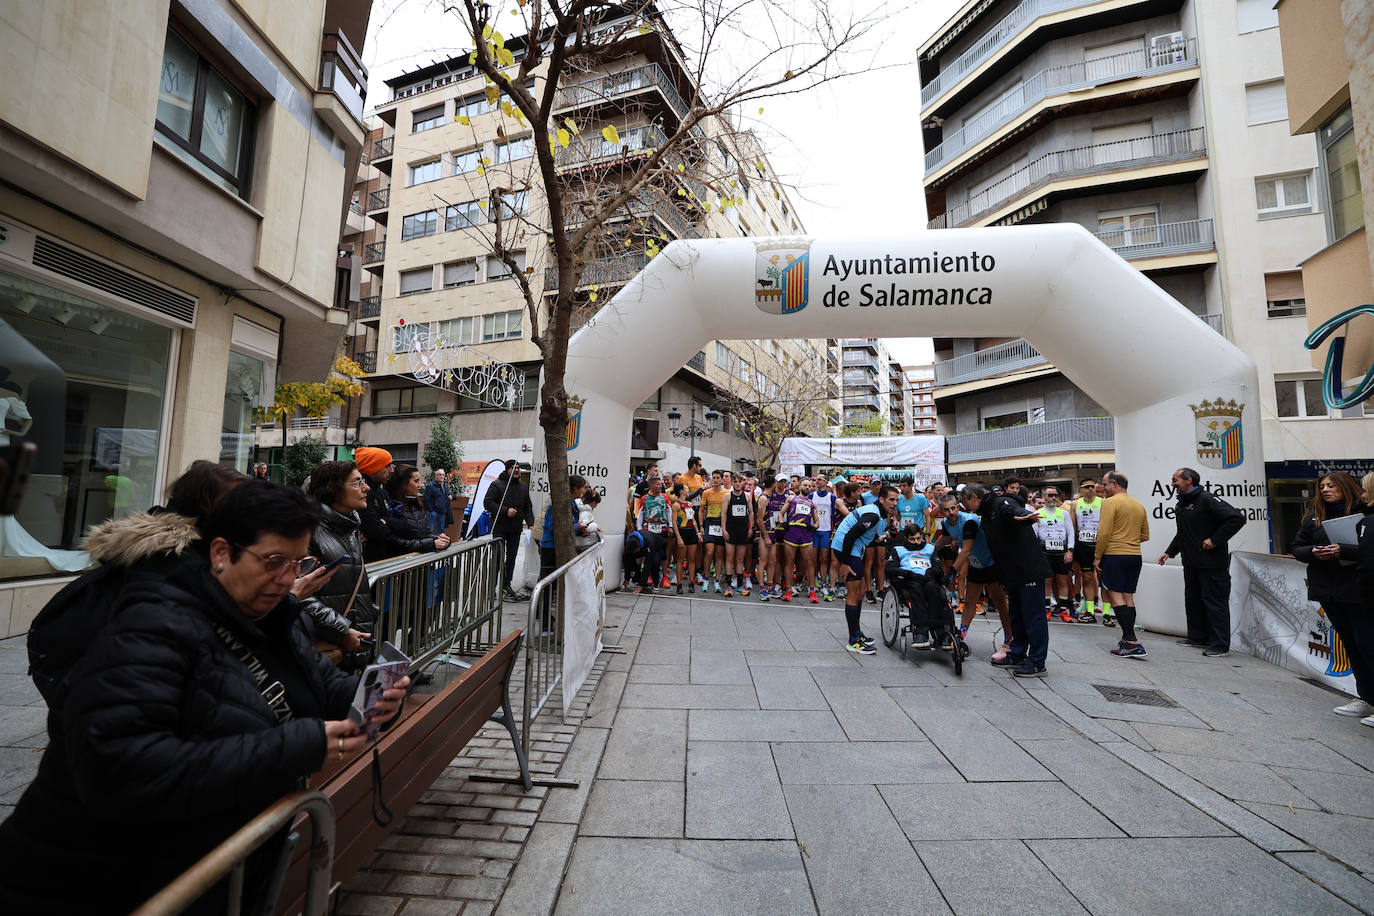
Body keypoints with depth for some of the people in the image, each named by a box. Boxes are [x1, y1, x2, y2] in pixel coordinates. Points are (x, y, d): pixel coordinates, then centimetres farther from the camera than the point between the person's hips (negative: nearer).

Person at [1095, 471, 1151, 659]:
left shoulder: (1110, 502, -10)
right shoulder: (1139, 505, 14)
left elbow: (1104, 532, -16)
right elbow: (1145, 535, 19)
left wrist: (1097, 557, -9)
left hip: (1114, 555, -8)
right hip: (1135, 556, 8)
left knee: (1115, 596, -5)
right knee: (1128, 596, 12)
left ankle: (1132, 642, -11)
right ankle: (1127, 639, 18)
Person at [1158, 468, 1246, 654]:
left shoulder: (1206, 499, -13)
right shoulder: (1182, 504, 15)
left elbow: (1237, 518, -22)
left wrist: (1215, 540, -20)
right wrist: (1169, 552, 20)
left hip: (1212, 563, -9)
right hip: (1191, 563, 9)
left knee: (1214, 602, -3)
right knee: (1193, 600, 15)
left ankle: (1220, 644, 5)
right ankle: (1198, 637, 26)